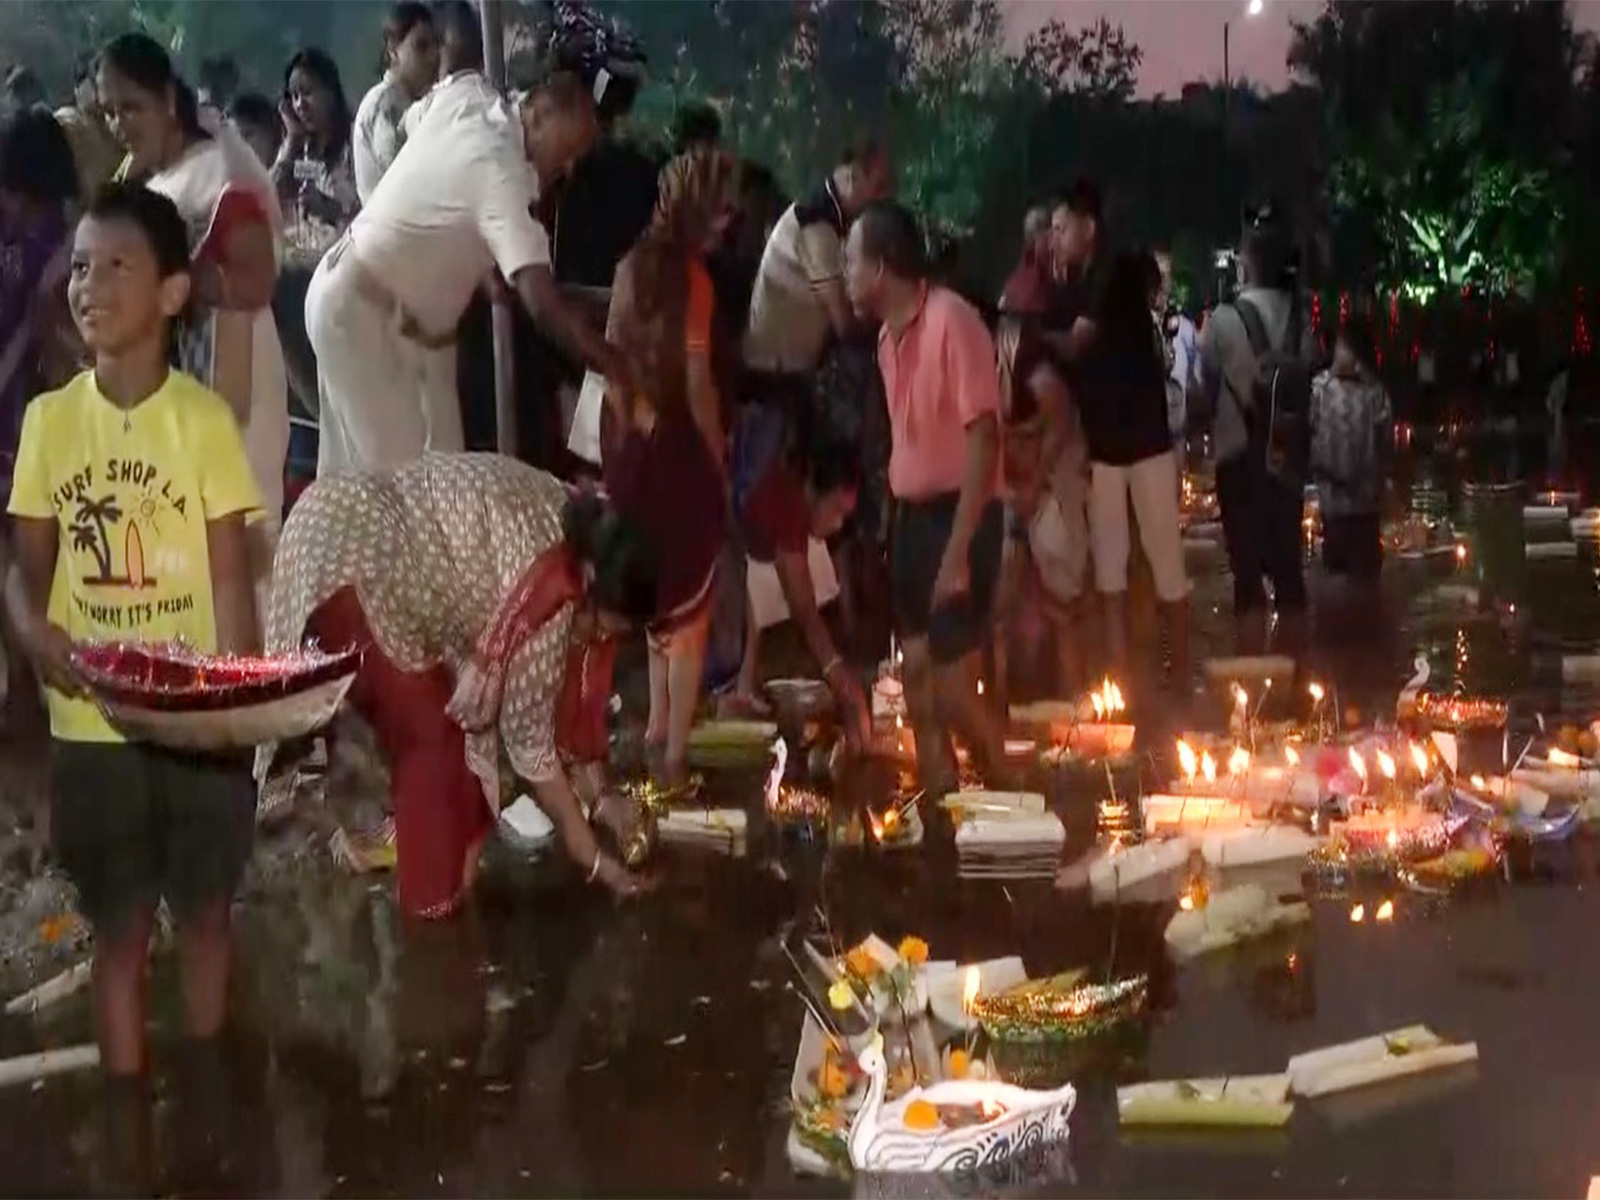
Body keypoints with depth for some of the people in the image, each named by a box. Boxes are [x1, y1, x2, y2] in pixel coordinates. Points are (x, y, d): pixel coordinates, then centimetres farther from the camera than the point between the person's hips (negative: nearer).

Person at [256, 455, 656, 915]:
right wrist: (592, 857, -2)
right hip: (344, 549, -10)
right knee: (429, 732, -4)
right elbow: (529, 736, -10)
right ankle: (431, 895, 9)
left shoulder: (570, 532, 6)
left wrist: (596, 796, 20)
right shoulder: (546, 593, -20)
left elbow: (562, 688, 17)